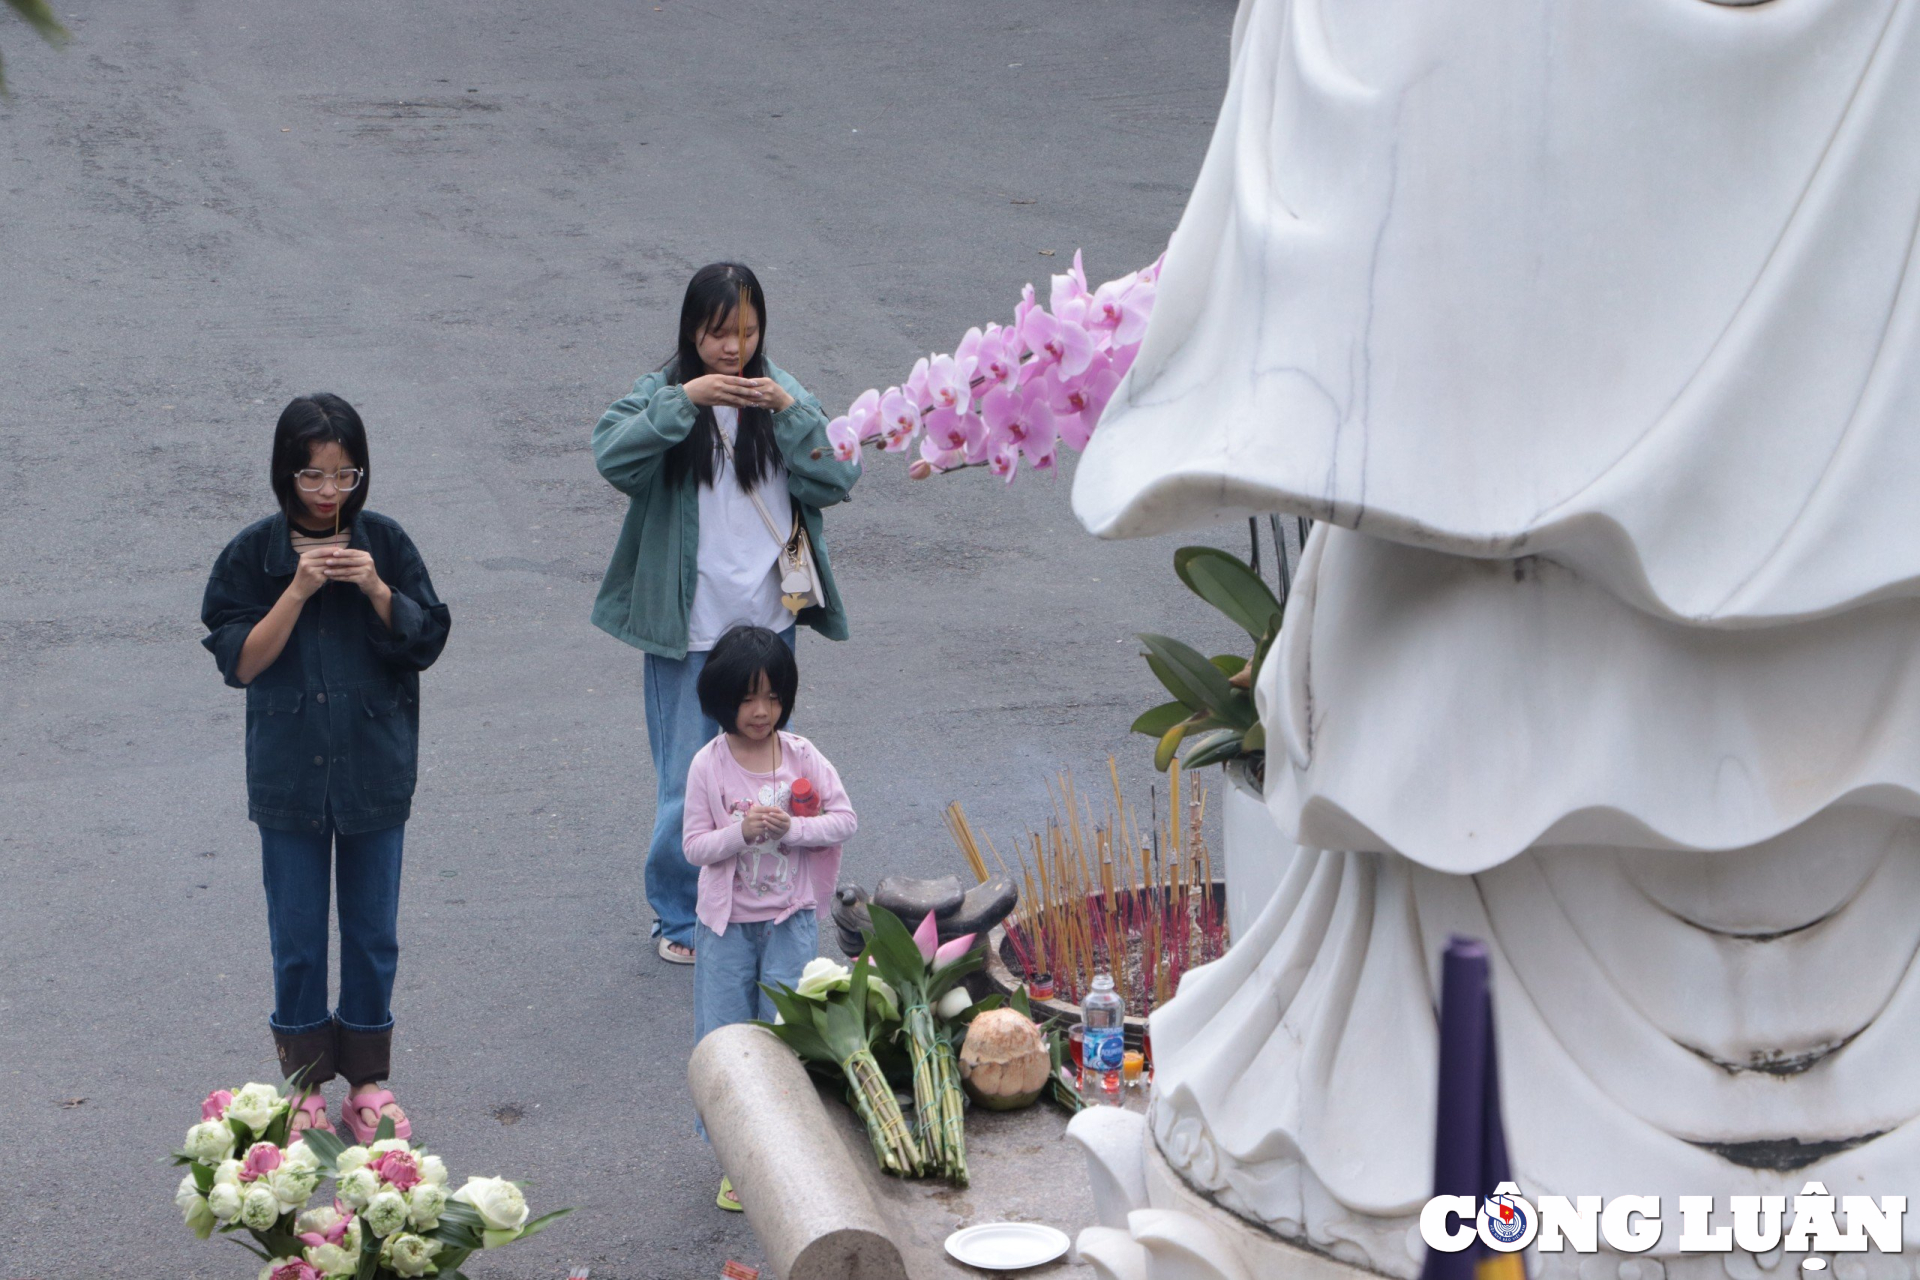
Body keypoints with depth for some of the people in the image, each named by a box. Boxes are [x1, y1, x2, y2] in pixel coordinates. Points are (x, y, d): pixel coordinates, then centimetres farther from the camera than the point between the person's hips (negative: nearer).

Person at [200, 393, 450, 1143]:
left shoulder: (385, 545, -2)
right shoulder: (255, 554, -5)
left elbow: (425, 644, -1)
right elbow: (241, 661, -9)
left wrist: (377, 590, -18)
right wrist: (299, 589, -19)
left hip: (375, 770, 1)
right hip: (290, 773, -1)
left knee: (373, 934, 9)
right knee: (297, 939, 7)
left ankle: (368, 1080, 23)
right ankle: (304, 1085, 22)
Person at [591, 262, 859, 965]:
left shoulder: (782, 391, 4)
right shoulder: (663, 391, -5)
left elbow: (835, 483, -5)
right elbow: (613, 456, -23)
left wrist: (790, 413, -17)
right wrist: (684, 400, -31)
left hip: (767, 624, 3)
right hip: (689, 628, -3)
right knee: (688, 783, 1)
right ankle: (680, 916, 18)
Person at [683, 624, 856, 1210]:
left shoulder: (803, 756, -4)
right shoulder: (708, 766, -8)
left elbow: (844, 820, -4)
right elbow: (695, 847, -7)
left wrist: (791, 829, -19)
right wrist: (741, 832, -24)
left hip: (791, 920, 0)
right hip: (726, 924, 0)